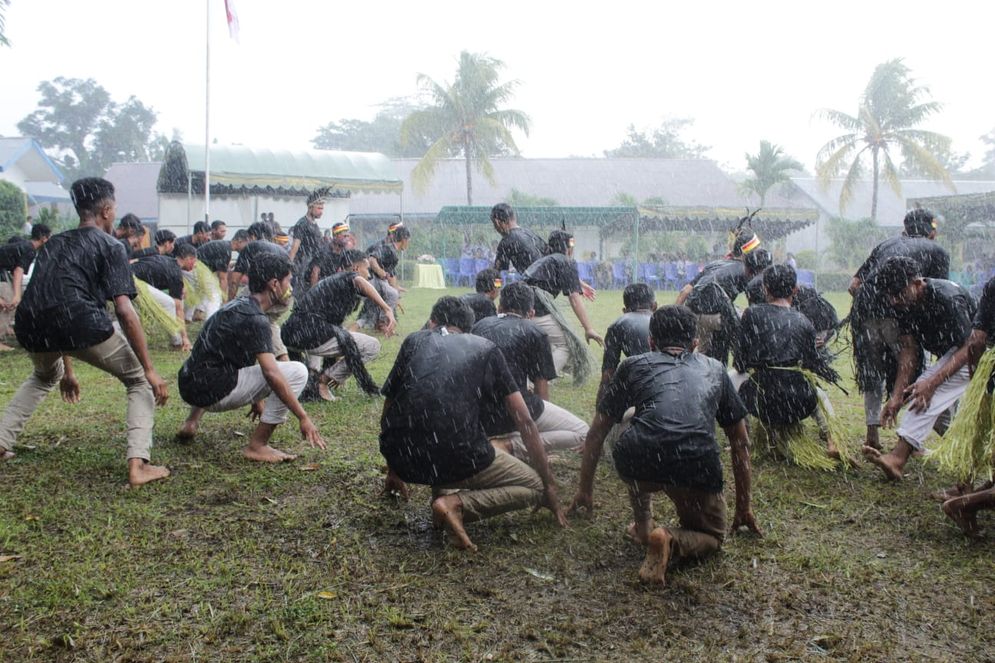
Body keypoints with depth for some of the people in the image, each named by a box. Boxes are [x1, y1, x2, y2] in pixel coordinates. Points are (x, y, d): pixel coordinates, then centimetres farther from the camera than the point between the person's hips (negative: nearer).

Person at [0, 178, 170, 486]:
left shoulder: (52, 244, 30)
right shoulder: (109, 246, 10)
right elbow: (124, 312, -2)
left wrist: (66, 370, 43)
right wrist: (150, 369, -1)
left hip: (31, 330, 6)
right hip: (80, 324, -6)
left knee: (44, 377, 40)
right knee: (140, 380, 14)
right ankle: (138, 464, -1)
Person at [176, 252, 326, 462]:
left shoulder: (239, 305, 13)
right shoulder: (253, 319, -17)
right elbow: (271, 374, -25)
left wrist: (256, 398, 35)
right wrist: (303, 418, -23)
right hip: (213, 391, -10)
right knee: (297, 372, -14)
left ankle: (192, 420, 27)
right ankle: (257, 445, -8)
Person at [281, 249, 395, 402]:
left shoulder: (330, 279, 32)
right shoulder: (348, 277, 6)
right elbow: (359, 282, -22)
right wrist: (387, 309, -31)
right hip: (311, 333, -9)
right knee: (373, 346, -7)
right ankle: (325, 380, -4)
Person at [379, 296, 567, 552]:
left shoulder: (414, 340, 18)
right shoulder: (486, 349, 14)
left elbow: (389, 407, 24)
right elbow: (524, 422, 12)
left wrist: (393, 471, 39)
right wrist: (550, 487, 19)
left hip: (402, 456, 5)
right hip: (456, 458, -4)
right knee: (535, 485, 16)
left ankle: (443, 491, 11)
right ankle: (458, 504, -7)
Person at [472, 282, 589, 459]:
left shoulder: (480, 325, 17)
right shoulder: (534, 333, 3)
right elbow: (541, 389, 5)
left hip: (477, 417, 7)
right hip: (513, 412, -7)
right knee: (582, 433, 5)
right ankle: (510, 446, -12)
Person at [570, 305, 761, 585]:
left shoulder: (634, 365, 25)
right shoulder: (714, 369, 29)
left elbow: (596, 433, 30)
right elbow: (741, 443, 34)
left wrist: (585, 490, 43)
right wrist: (744, 506, 44)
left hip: (638, 467, 1)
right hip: (697, 468, 0)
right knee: (712, 537, 27)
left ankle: (643, 526, 29)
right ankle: (670, 541, -4)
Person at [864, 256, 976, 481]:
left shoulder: (948, 299, -30)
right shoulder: (905, 304, -8)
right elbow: (909, 351, -8)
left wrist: (931, 383, -35)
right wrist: (896, 396, -16)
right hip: (947, 354, 9)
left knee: (930, 389, -27)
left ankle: (898, 457, -36)